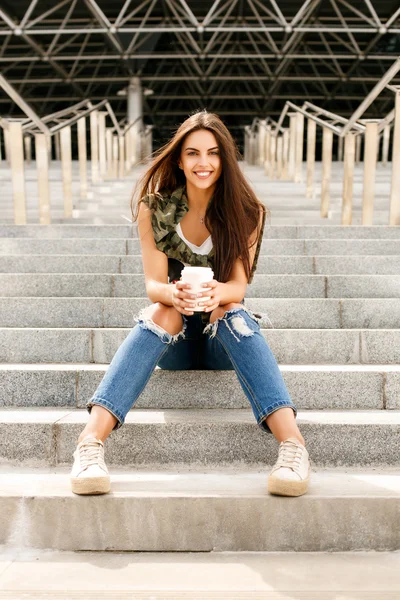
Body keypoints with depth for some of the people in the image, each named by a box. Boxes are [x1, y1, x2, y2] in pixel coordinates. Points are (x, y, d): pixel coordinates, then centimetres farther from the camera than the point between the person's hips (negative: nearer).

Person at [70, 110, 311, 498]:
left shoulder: (247, 213, -6)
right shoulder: (155, 208, -5)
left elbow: (238, 286, -13)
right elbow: (153, 284, -12)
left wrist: (217, 293, -38)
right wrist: (174, 295, -36)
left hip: (226, 339, 0)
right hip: (171, 341, 0)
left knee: (232, 312, -33)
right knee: (163, 312, -32)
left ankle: (292, 442, -47)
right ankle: (91, 441, -45)